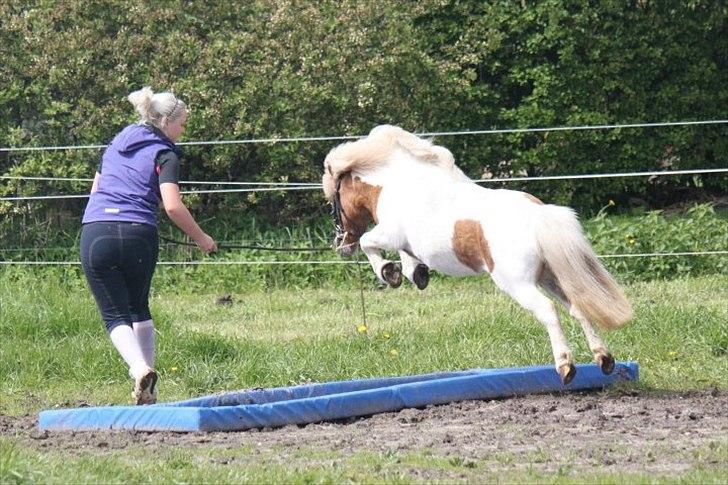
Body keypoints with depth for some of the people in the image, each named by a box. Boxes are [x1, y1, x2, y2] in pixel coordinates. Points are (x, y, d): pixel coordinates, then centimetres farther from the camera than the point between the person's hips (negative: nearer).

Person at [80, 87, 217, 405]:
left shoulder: (117, 143, 20)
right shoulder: (164, 154, 3)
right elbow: (173, 206, -11)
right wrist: (200, 239, 1)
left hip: (94, 233, 2)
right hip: (139, 235, -2)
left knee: (115, 314, 4)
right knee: (139, 308, 18)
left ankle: (140, 369, -22)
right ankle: (146, 390, 14)